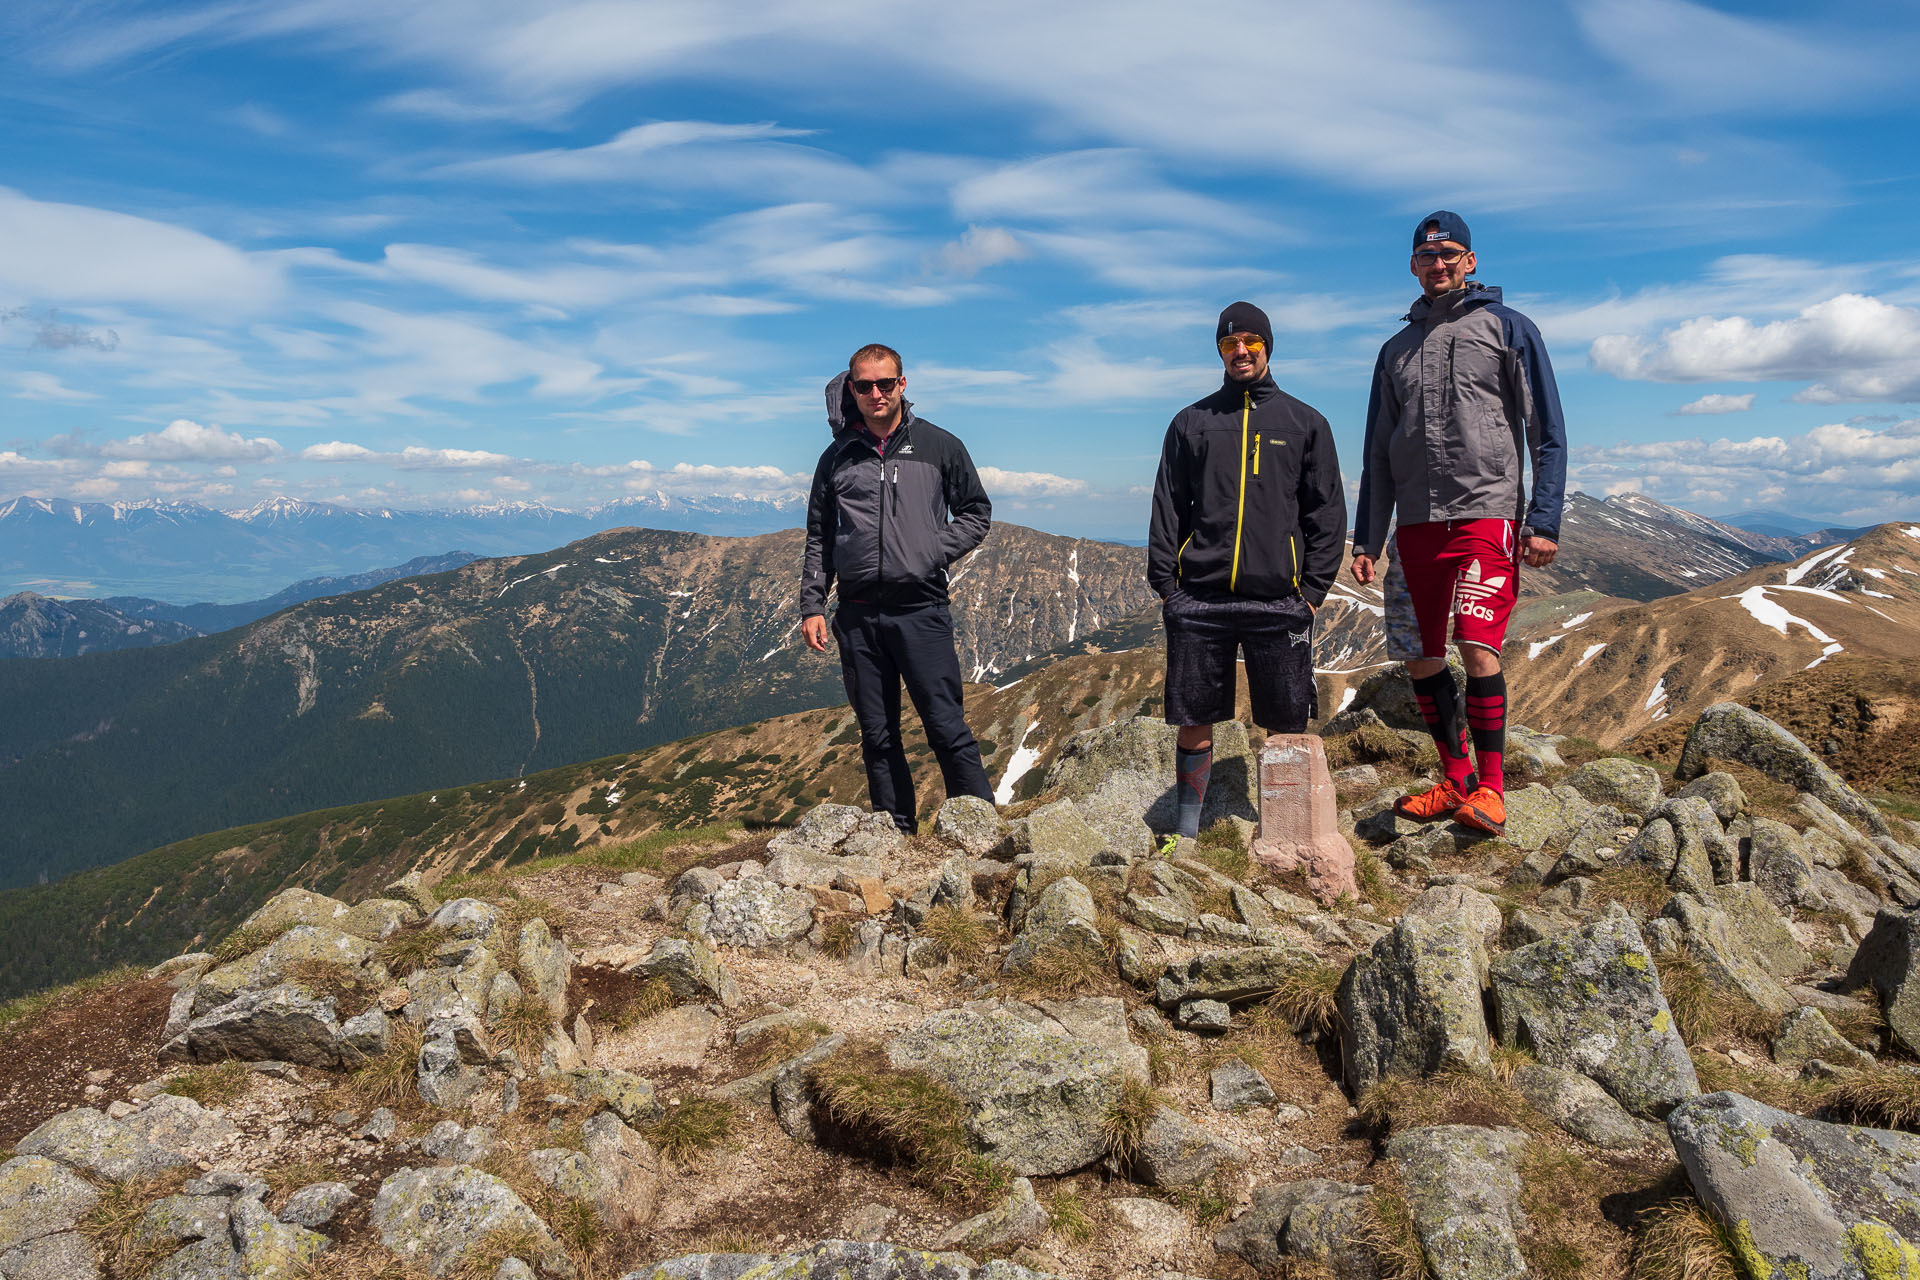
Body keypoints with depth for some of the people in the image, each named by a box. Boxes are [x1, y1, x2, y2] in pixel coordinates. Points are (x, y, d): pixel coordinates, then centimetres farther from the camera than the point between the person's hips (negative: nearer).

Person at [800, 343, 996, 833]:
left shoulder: (939, 446, 6)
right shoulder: (837, 457, 12)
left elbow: (976, 512, 11)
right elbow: (819, 538, 16)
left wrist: (933, 553, -4)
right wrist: (811, 604, 6)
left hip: (921, 610, -3)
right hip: (858, 617, 3)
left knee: (947, 730, -6)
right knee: (878, 738, 7)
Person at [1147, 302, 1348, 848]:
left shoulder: (1305, 422, 11)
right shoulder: (1190, 422, 13)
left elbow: (1327, 512, 8)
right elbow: (1167, 509, 12)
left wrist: (1314, 588, -1)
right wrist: (1164, 583, 2)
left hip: (1279, 602, 0)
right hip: (1199, 600, 1)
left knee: (1286, 727, 3)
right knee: (1194, 722, 4)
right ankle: (1186, 829, 15)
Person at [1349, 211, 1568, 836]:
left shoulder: (1507, 327, 5)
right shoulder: (1397, 349, 18)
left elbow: (1548, 432, 1)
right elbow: (1378, 452, 19)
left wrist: (1545, 521, -9)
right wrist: (1367, 539, 13)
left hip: (1487, 513, -5)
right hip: (1417, 522, 5)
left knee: (1477, 648, -15)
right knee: (1420, 657, 5)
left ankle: (1491, 786, -2)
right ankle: (1456, 779, 19)